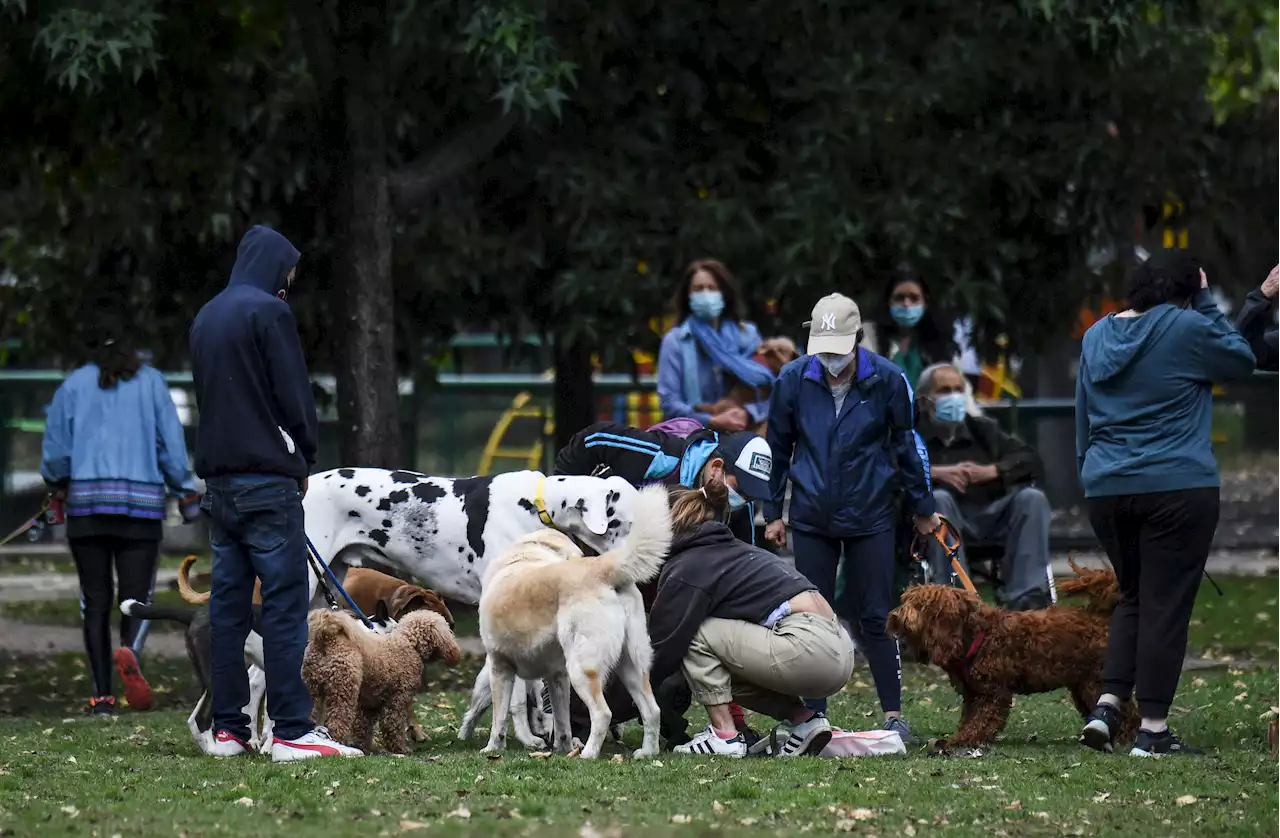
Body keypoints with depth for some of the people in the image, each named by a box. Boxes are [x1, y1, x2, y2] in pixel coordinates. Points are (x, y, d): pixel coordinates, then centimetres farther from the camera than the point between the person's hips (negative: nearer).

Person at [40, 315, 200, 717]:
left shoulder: (74, 385, 5)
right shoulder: (150, 382, 4)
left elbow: (55, 450, 6)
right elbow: (172, 443, 1)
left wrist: (58, 487, 26)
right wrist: (187, 494, 12)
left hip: (86, 503, 1)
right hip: (141, 502, -1)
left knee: (95, 600, 6)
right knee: (136, 594, 1)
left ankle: (102, 695, 2)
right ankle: (129, 649, -32)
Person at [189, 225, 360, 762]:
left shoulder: (205, 318, 16)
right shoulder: (268, 312, -9)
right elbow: (294, 396, -11)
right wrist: (303, 460, 5)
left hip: (219, 477, 8)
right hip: (267, 480, -8)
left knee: (228, 604, 9)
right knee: (285, 603, -8)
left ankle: (228, 729, 9)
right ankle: (291, 732, -11)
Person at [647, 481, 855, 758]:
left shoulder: (688, 569, -3)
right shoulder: (733, 549, 25)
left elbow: (665, 645, 1)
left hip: (807, 649, -9)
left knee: (696, 634, -1)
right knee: (722, 670, 24)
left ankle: (724, 736, -1)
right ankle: (802, 720, 12)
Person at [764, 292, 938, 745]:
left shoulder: (887, 380, -8)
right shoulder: (793, 380, -5)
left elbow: (907, 445, 4)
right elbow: (777, 448, 7)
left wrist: (921, 507, 10)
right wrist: (773, 512, 9)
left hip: (870, 517, -1)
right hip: (811, 518, 2)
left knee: (875, 618, 1)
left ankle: (893, 715, 8)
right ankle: (814, 717, 10)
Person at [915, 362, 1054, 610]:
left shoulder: (984, 429, 21)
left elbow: (1032, 462, 11)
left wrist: (991, 471, -6)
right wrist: (936, 473, -20)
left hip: (991, 513, 4)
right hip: (942, 516, -4)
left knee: (1032, 498, -19)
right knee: (938, 498, -34)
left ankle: (1026, 597, -29)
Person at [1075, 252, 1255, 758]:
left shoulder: (1096, 336, 11)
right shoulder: (1186, 328, -9)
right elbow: (1241, 360, 6)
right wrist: (1207, 302, 8)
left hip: (1106, 489, 6)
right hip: (1177, 489, -6)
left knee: (1132, 598, 19)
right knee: (1166, 603, -1)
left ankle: (1107, 706, 3)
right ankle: (1153, 729, -1)